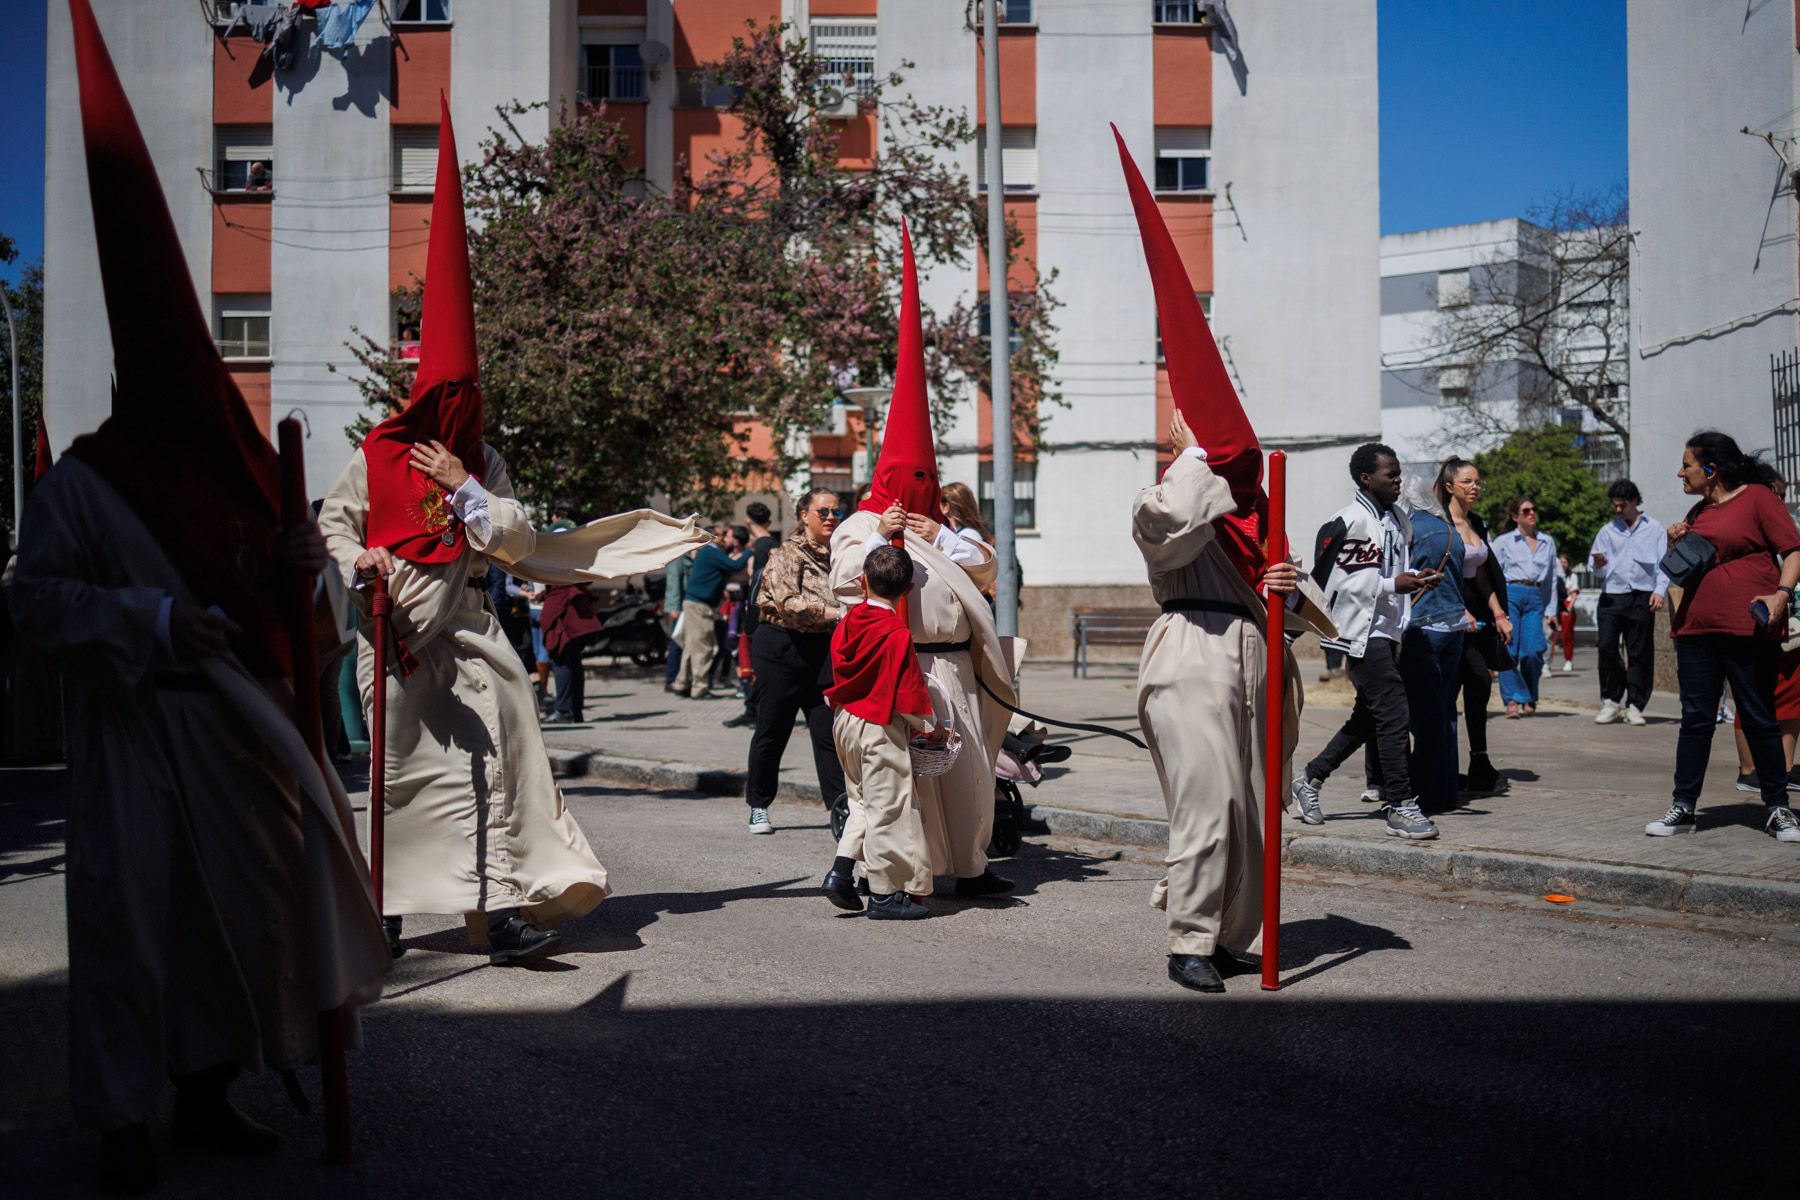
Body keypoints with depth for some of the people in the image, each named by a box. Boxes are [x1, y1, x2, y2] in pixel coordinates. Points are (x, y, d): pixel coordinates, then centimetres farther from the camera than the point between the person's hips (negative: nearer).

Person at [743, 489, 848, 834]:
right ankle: (758, 806, 18)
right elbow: (788, 602, -20)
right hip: (782, 648, -5)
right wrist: (835, 614, -26)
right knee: (772, 731, 4)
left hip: (823, 650, 5)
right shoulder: (788, 554, -7)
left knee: (829, 730, -1)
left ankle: (839, 804, 2)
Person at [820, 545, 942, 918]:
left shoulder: (848, 621, 2)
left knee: (863, 801, 21)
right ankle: (886, 894, 7)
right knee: (889, 809, 2)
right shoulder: (897, 635, -18)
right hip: (880, 729, -7)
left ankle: (841, 870, 12)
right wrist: (930, 726, -1)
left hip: (844, 720, 7)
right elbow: (907, 694, -15)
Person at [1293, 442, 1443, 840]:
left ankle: (1310, 779, 27)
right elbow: (1330, 581, -17)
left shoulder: (1399, 519, 14)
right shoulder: (1346, 522, -13)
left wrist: (1418, 579, 6)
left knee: (1368, 718, 15)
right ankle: (1401, 806, -1)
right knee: (1393, 714, -9)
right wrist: (1393, 585, -19)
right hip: (1362, 632, -9)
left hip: (1387, 632, 9)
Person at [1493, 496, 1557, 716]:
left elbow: (1552, 578, 20)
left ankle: (1530, 699, 10)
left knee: (1534, 651, -9)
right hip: (1510, 595, -2)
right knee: (1508, 649, -11)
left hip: (1536, 599, 2)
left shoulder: (1548, 542, 19)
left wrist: (1551, 610, 12)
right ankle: (1513, 699, -7)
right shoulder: (1503, 542, 10)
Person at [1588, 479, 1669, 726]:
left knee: (1639, 653, 0)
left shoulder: (1654, 528, 13)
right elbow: (1597, 570, 14)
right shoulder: (1607, 530, 16)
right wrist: (1599, 564, -9)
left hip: (1642, 597, -1)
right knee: (1606, 647, -10)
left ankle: (1634, 706, 5)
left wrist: (1660, 590, -6)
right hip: (1611, 596, 1)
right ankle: (1611, 701, 2)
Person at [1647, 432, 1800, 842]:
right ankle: (1683, 807, 9)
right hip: (1695, 628, 6)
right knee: (1695, 719, 6)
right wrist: (1675, 545, 6)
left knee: (1759, 719, 2)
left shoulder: (1757, 498, -1)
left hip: (1748, 629, -6)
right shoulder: (1698, 512, 17)